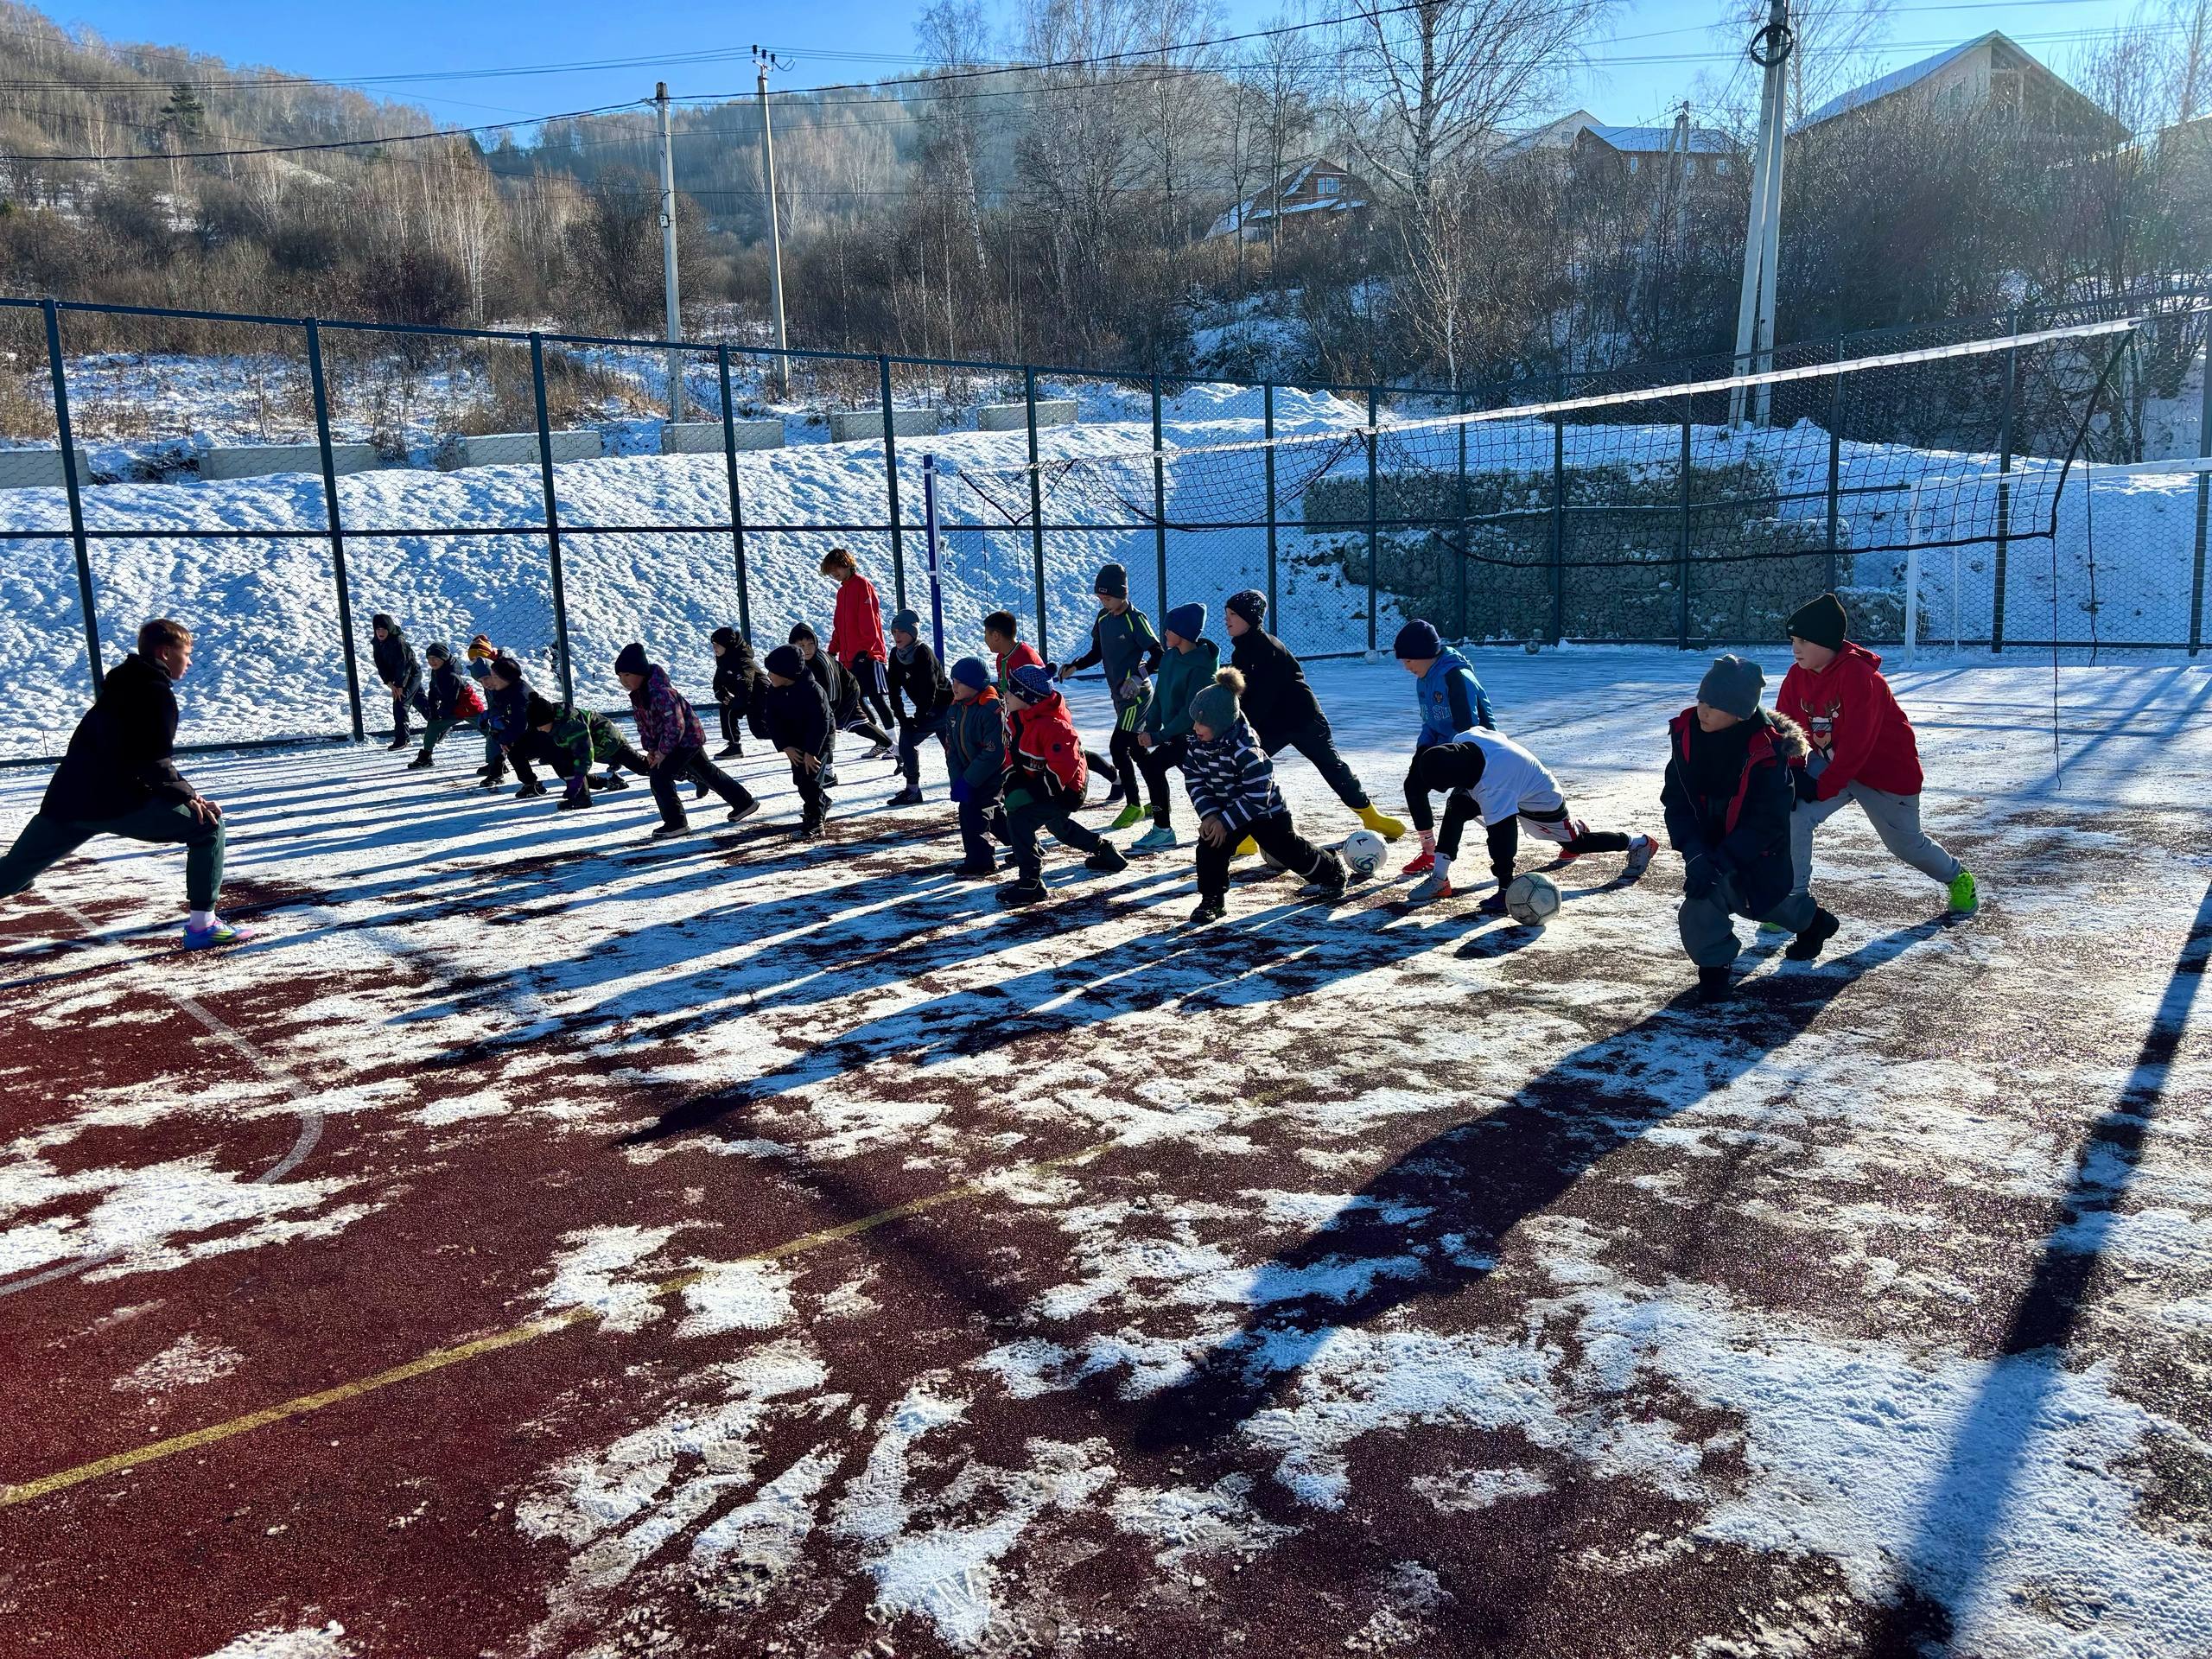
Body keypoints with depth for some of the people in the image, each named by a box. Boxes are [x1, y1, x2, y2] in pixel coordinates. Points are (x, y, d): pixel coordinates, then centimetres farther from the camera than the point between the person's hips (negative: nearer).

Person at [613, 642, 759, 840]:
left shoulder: (661, 693, -30)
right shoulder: (637, 695, 0)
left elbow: (675, 726, -29)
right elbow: (643, 724, 9)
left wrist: (663, 751, -22)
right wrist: (650, 748, -1)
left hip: (687, 737, -10)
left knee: (659, 776, -16)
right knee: (706, 772, 21)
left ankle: (675, 822, -5)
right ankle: (744, 802, 35)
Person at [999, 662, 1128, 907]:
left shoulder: (1052, 726, -32)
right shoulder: (1020, 719, -2)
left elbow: (1062, 768, -36)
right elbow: (1014, 755, 8)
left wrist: (1032, 792, -29)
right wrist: (1013, 787, -7)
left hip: (1064, 791, -11)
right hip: (1044, 788, 11)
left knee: (1019, 820, -24)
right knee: (1059, 826, 32)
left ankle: (1030, 882, -20)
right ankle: (1106, 852, 52)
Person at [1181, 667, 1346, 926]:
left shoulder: (1246, 750, -36)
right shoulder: (1195, 744, -15)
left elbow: (1257, 797, -32)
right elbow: (1194, 781, -7)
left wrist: (1225, 822, -30)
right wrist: (1209, 814, -21)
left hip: (1266, 811, -5)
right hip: (1225, 808, 5)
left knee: (1291, 851, 11)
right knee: (1209, 847, -15)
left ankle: (1332, 872, 39)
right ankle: (1212, 900, -1)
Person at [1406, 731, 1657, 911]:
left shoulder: (1493, 787, -46)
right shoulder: (1464, 739, -23)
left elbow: (1501, 837, -42)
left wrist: (1505, 887, -38)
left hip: (1543, 805, -8)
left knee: (1577, 842, 12)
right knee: (1457, 805, -8)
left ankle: (1640, 844, 38)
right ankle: (1439, 879, 3)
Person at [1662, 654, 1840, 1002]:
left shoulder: (1769, 751, -29)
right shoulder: (1687, 732, -17)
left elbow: (1766, 823, -26)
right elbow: (1676, 800, -15)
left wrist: (1720, 863, -32)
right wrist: (1694, 854, -26)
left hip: (1759, 852, -4)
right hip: (1709, 840, 4)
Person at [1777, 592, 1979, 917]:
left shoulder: (1857, 674, -29)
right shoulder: (1797, 676, -8)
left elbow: (1856, 743, -30)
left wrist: (1823, 787, -28)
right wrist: (1794, 772, -20)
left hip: (1887, 769, -5)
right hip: (1833, 765, 5)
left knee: (1906, 842, 13)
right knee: (1793, 814, -20)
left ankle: (1957, 878, 45)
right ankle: (1794, 897, -10)